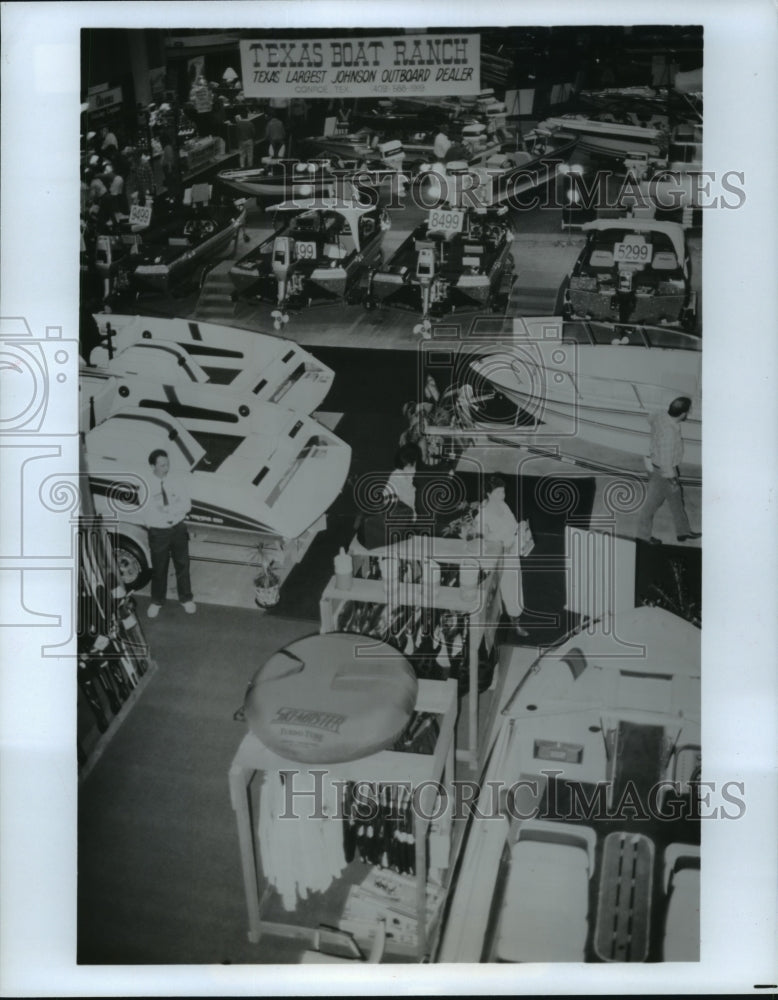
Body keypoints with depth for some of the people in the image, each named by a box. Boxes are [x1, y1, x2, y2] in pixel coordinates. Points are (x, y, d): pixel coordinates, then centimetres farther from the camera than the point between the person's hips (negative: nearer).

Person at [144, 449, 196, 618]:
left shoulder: (178, 482, -3)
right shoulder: (147, 486, -11)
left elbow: (187, 505, -10)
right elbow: (149, 513, -18)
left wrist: (167, 509, -23)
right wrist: (176, 508, -22)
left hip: (178, 529, 2)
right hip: (158, 532, -2)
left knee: (182, 565, 13)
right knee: (159, 568, 10)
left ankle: (186, 599, 32)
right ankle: (157, 601, 31)